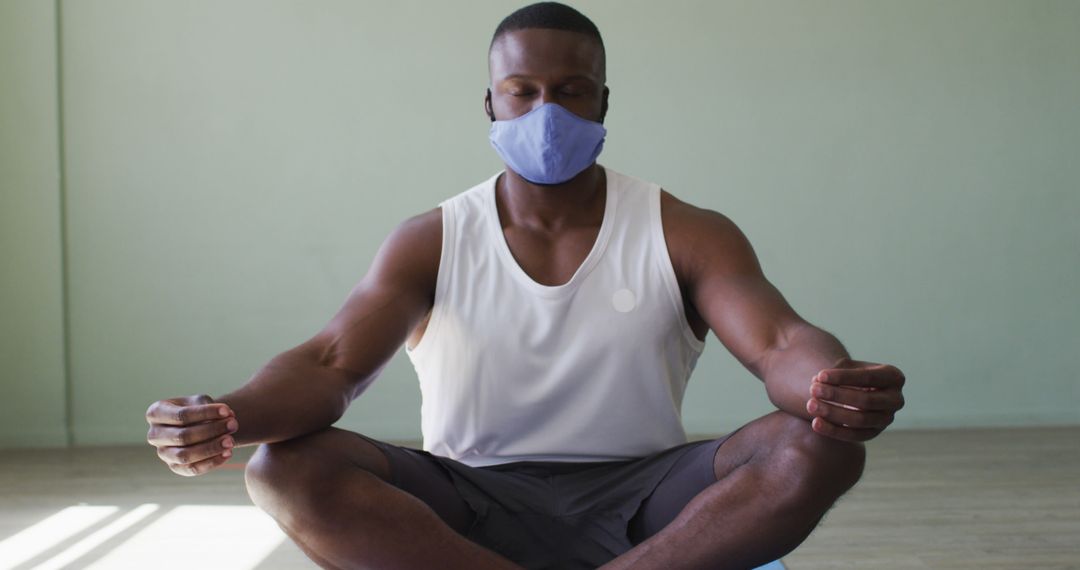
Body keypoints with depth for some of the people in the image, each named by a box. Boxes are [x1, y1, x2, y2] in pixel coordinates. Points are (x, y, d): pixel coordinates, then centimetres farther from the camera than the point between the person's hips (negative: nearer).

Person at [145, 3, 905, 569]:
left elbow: (781, 343, -14)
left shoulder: (684, 235, 0)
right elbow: (331, 362, -12)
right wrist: (230, 417, -35)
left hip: (640, 505, 0)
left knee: (820, 446, -26)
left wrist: (836, 388, -41)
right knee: (288, 468, -26)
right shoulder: (431, 244, 1)